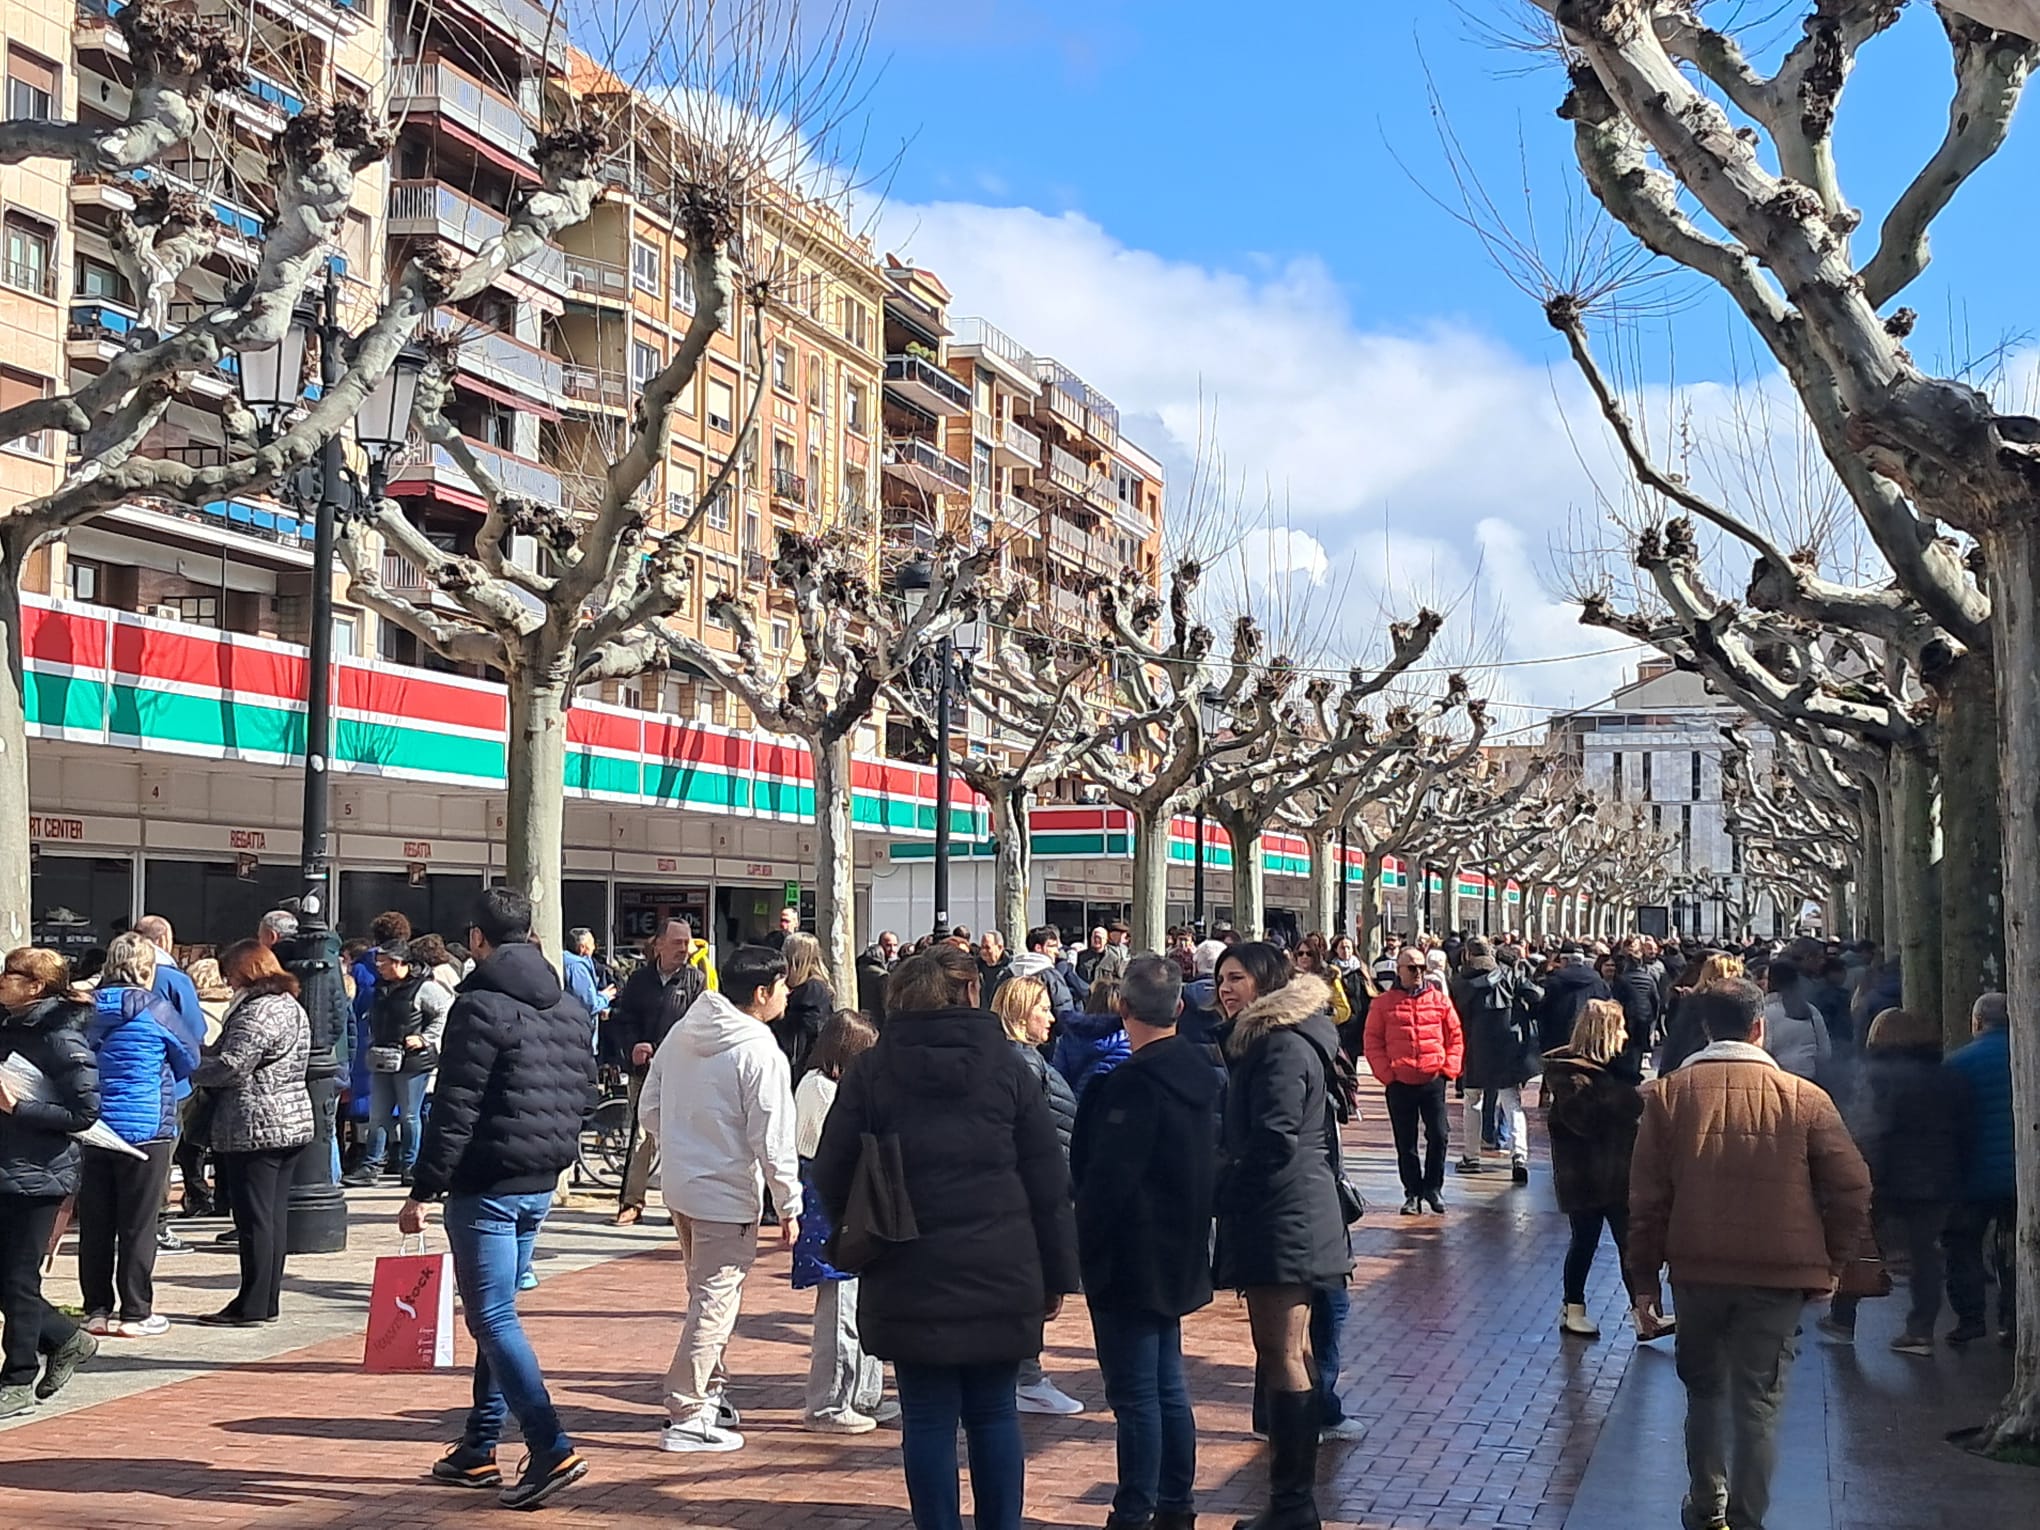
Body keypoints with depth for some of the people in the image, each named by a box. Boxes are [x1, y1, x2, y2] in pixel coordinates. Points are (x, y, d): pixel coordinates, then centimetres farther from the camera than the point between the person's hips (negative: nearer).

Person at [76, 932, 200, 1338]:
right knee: (138, 1225, 2)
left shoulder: (88, 1009, 3)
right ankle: (135, 1313, 6)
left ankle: (97, 1309, 16)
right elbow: (190, 1058, 3)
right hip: (145, 1129, -4)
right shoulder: (156, 1010, -9)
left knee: (95, 1224, 9)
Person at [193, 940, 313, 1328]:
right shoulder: (292, 1006, 15)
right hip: (293, 1119, 10)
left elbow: (232, 1066, -21)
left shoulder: (257, 1011, -16)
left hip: (255, 1125, -10)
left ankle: (251, 1306, 0)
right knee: (275, 1214, 12)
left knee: (254, 1218, -4)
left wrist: (191, 1073, -4)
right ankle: (267, 1302, 17)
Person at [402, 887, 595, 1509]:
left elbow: (454, 1108, -17)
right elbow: (584, 1092, 15)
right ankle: (478, 1451, 23)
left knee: (494, 1319, -5)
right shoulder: (570, 1007, 11)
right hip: (540, 1185, 8)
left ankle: (552, 1450, -13)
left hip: (487, 1185, -8)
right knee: (496, 1314, 17)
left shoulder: (480, 1005, -14)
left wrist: (424, 1190, -13)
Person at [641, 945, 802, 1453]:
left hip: (679, 1184, 8)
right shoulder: (760, 1053, -18)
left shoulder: (681, 1034, 5)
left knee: (705, 1293, 22)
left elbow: (650, 1110, 10)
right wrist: (789, 1206, -9)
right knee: (716, 1303, -1)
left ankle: (708, 1394, 35)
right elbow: (773, 1140, -17)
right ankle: (686, 1418, 1)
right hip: (727, 1194, -8)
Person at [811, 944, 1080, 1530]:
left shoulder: (871, 1071, 0)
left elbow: (830, 1176, 1)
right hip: (1002, 1279, 1)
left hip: (909, 1281, -1)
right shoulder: (1008, 1067, 2)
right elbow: (1049, 1181, 2)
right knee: (994, 1415, 11)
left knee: (927, 1420, 5)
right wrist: (1057, 1275, 8)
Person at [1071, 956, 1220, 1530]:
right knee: (1167, 1386, 17)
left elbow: (1108, 1176, -21)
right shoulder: (1200, 1073, 6)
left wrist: (1085, 1248, -11)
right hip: (1178, 1255, 9)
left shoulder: (1134, 1081, -21)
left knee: (1135, 1393, -2)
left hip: (1131, 1260, -9)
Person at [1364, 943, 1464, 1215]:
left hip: (1433, 1080, 1)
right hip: (1400, 1083, 0)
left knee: (1438, 1136, -1)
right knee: (1405, 1142, 7)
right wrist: (1387, 1073, -7)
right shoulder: (1383, 1004, 1)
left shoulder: (1440, 1001, 5)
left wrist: (1449, 1068, -3)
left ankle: (1433, 1187, 16)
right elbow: (1372, 1042, 1)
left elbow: (1455, 1037, 8)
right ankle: (1412, 1193, 17)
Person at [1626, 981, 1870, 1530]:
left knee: (1704, 1389, 20)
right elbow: (1852, 1187, -3)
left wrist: (1643, 1276, 6)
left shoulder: (1669, 1094, -3)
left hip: (1697, 1268, 2)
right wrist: (1830, 1262, 9)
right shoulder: (1804, 1098, -5)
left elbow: (1647, 1195, -2)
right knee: (1758, 1403, 4)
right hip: (1778, 1275, -2)